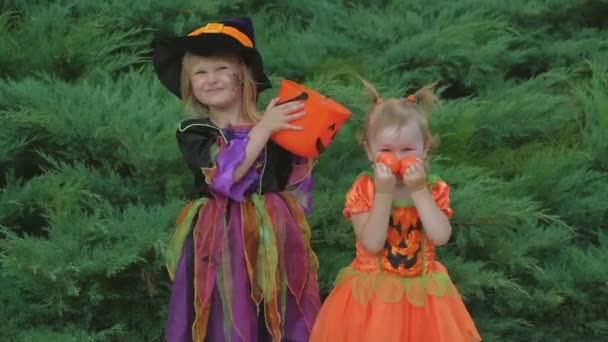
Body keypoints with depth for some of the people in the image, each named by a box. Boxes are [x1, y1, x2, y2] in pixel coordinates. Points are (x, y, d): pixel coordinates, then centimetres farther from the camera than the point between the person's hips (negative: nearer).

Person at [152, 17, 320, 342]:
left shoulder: (277, 127, 4)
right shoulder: (192, 133, -2)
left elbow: (295, 188, 7)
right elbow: (226, 174, -19)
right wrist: (264, 128, -17)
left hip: (272, 241, 2)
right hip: (219, 244, -2)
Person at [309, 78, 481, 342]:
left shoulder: (433, 189, -2)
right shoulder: (363, 190, -8)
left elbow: (440, 237, -18)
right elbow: (372, 244, -20)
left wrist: (419, 191, -20)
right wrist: (384, 193, -24)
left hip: (421, 294, 2)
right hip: (373, 294, -2)